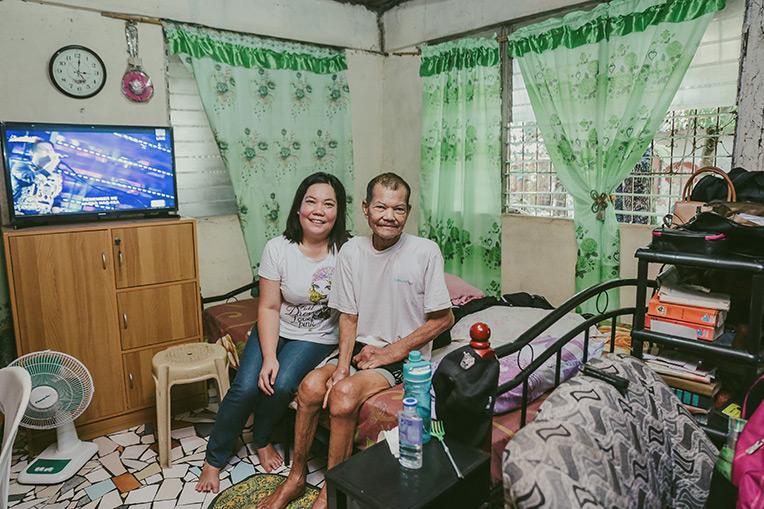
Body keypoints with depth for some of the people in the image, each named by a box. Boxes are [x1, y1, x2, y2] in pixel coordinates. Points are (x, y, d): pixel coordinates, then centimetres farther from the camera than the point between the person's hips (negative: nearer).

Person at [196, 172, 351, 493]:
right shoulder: (278, 249, -11)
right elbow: (269, 307, -9)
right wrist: (269, 357, -17)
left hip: (317, 338, -1)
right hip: (274, 331, 1)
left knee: (282, 385, -23)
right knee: (245, 387, -15)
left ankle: (262, 440, 11)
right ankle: (214, 459, 11)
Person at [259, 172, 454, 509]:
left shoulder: (425, 252, -13)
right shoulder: (352, 251, -1)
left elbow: (443, 319, -9)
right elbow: (348, 317, 2)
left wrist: (391, 352, -12)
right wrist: (342, 366, -13)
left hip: (404, 357, -4)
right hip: (360, 348, 4)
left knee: (344, 393, -27)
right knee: (311, 385, -19)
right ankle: (296, 478, 4)